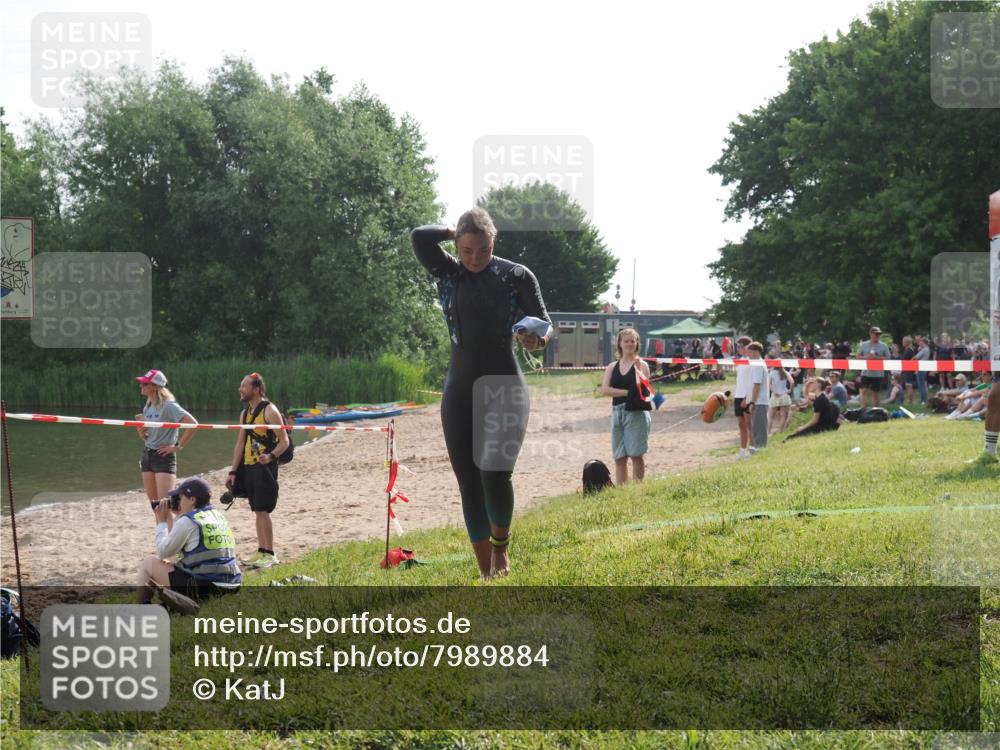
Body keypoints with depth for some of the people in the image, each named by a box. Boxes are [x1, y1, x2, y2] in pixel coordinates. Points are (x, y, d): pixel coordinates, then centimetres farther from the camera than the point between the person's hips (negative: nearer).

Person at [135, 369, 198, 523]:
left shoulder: (168, 406, -13)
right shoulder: (147, 407, 10)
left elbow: (193, 424, -23)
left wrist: (178, 446, -18)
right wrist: (141, 430, -3)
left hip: (163, 457, -8)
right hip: (147, 455, 8)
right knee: (154, 505, 10)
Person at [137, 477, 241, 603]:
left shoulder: (187, 521, -10)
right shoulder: (220, 517, 13)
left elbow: (162, 553, -2)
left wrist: (161, 522, 10)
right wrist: (179, 516, 24)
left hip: (202, 587, -8)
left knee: (149, 562, 11)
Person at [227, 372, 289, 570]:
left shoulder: (269, 411, -11)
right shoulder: (245, 413, 13)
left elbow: (284, 441, -13)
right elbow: (240, 443, 16)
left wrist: (271, 456, -30)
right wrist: (233, 471, 12)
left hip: (264, 468, -8)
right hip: (248, 467, 8)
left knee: (262, 511, -10)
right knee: (257, 511, 11)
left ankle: (269, 554, -5)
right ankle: (261, 552, 16)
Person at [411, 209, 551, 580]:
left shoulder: (517, 276, -2)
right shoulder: (448, 272, 2)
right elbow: (419, 237, -14)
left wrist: (538, 339, -23)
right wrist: (456, 233, -1)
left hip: (505, 386, -2)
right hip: (460, 391, 2)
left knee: (495, 475, -17)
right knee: (469, 483, 1)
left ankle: (501, 545, 12)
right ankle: (486, 572, 10)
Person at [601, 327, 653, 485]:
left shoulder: (641, 365, 2)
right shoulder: (612, 367, 12)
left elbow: (642, 386, -12)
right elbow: (604, 389, -2)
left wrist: (637, 368, -19)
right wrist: (626, 392, -11)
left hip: (636, 413, -4)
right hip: (617, 412, 4)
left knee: (636, 454, -7)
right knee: (619, 457, 5)